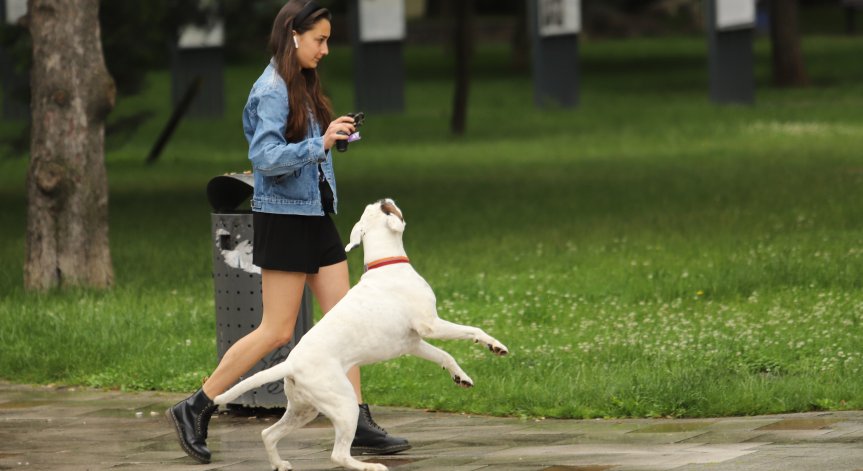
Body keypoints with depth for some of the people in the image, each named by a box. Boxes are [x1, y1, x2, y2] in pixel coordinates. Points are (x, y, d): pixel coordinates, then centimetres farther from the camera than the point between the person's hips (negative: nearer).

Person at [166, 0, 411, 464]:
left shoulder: (303, 87, 14)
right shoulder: (272, 90, -14)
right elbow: (266, 157, -23)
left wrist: (333, 137, 9)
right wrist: (320, 143, -28)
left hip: (316, 217, 9)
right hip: (283, 217, -9)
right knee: (276, 331, -7)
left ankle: (359, 425, 5)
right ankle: (195, 409, 2)